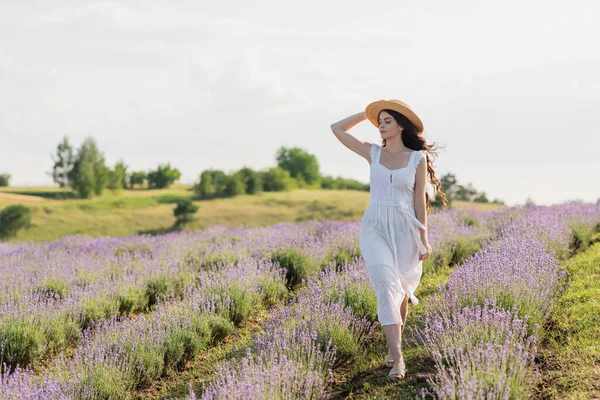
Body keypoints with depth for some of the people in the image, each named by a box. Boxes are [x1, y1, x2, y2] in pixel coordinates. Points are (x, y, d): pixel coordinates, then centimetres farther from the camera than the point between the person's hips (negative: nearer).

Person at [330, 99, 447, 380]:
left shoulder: (418, 158, -1)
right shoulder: (373, 153, 6)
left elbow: (420, 200, -2)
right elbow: (337, 129, 9)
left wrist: (423, 239, -3)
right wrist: (368, 112, 10)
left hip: (404, 230, -1)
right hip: (375, 229, 1)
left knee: (400, 292, 9)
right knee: (386, 288, -16)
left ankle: (394, 347, 30)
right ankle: (398, 358, -20)